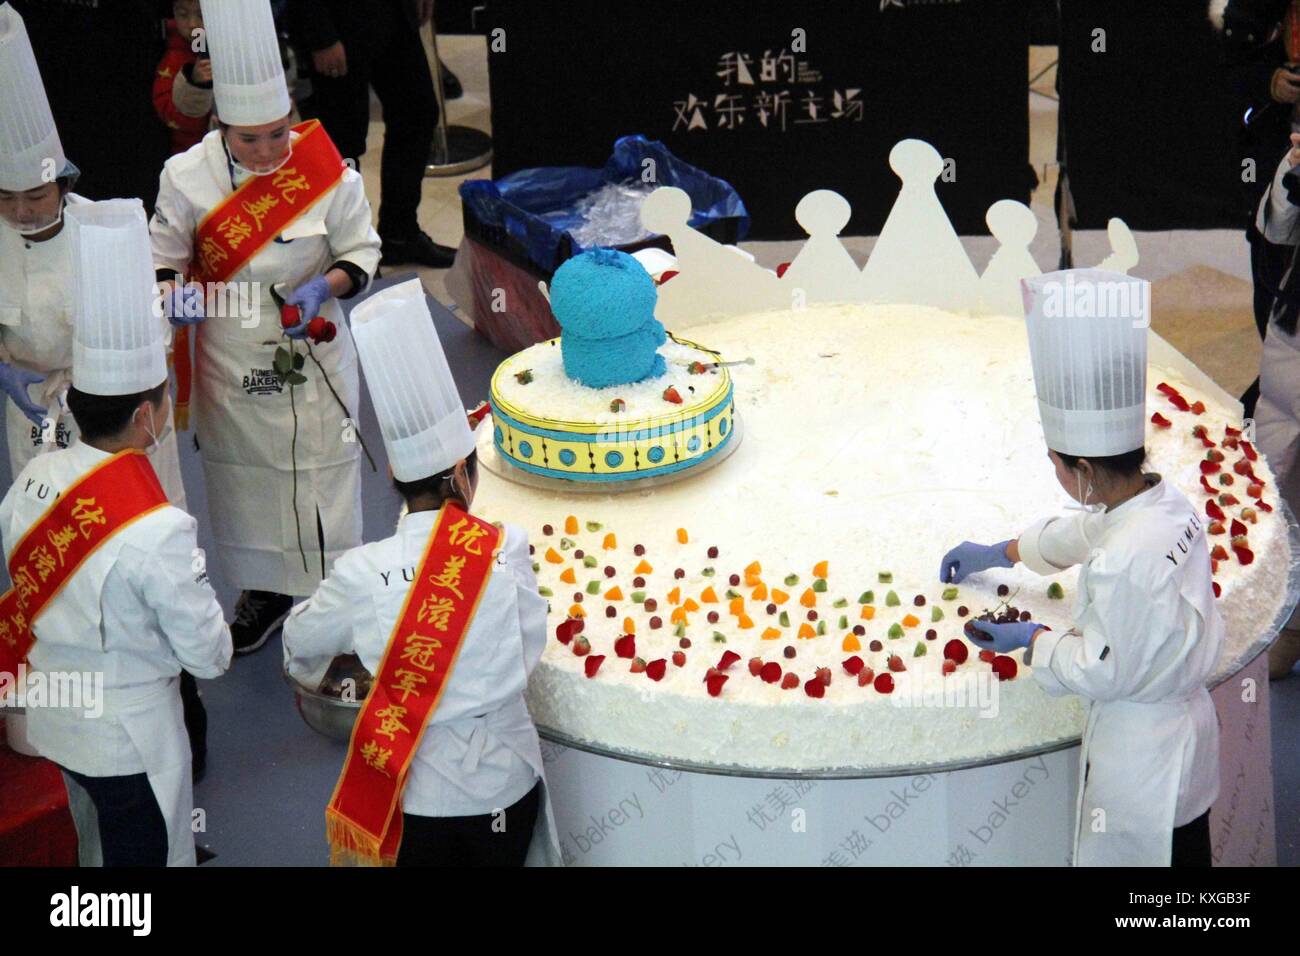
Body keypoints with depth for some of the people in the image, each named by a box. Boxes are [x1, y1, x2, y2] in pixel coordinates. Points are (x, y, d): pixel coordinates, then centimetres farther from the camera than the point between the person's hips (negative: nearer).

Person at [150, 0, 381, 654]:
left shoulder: (328, 174, -15)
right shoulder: (187, 176, -12)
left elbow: (361, 253, -3)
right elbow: (165, 255, 1)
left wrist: (323, 287, -22)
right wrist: (176, 292, -21)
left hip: (311, 359, -2)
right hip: (229, 366, 2)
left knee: (322, 476, 5)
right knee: (243, 478, 16)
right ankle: (264, 591, 39)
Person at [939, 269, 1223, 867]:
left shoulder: (1124, 562, -33)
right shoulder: (1168, 503, -5)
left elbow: (1104, 671, -23)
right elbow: (1078, 534, 15)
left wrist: (1033, 640, -7)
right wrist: (997, 554, 28)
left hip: (1139, 761, -8)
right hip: (1187, 729, 8)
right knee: (1185, 853, 23)